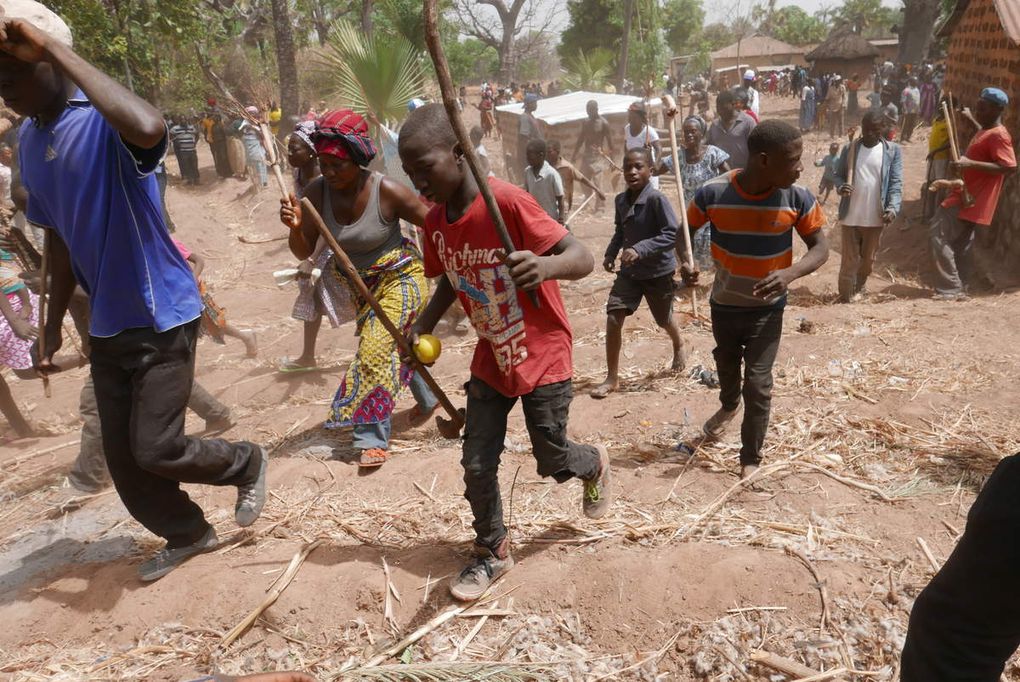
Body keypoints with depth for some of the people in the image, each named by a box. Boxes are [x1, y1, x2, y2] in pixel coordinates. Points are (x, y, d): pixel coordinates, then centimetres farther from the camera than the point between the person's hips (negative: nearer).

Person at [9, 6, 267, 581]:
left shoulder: (106, 123, -18)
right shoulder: (29, 143, 6)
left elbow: (149, 128, -45)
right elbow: (62, 238, 15)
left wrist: (56, 50, -34)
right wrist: (54, 323, 17)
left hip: (162, 316, -8)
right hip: (106, 325, 8)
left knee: (155, 450, -3)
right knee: (122, 458, 12)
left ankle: (247, 464, 26)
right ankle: (188, 535, 34)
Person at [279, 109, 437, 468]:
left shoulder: (386, 190, -27)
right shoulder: (317, 192, -17)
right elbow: (304, 252, -12)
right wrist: (295, 227, -32)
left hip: (399, 276, -5)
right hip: (362, 284, 5)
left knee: (375, 349, -17)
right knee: (396, 345, 20)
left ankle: (373, 438, -4)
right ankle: (428, 399, 47)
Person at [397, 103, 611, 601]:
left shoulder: (507, 202, -24)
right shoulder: (435, 222, -3)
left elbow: (583, 258, -27)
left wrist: (544, 265, -49)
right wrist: (423, 327, -2)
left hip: (543, 356, -5)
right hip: (491, 358, 6)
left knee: (552, 460, 9)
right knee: (477, 464, 6)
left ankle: (595, 465, 45)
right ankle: (492, 554, 28)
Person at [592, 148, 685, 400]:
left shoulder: (657, 199, -22)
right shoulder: (621, 200, -1)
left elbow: (673, 234, -27)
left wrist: (640, 249, -34)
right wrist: (611, 253, 0)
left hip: (658, 271, -5)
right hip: (629, 270, 5)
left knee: (664, 319, 17)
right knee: (613, 318, -8)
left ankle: (679, 346, 54)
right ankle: (612, 378, 4)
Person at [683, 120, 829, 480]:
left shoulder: (797, 198, -20)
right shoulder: (712, 193, -21)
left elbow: (820, 247, -12)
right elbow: (687, 230, -3)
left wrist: (791, 273, -33)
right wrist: (685, 262, -23)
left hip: (768, 308, -1)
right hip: (724, 304, 2)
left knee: (758, 384, -3)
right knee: (726, 365, 26)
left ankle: (751, 459, 17)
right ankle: (729, 405, 59)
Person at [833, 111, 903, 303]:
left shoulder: (893, 150, -1)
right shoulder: (850, 148, 1)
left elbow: (896, 183, -4)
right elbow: (838, 174, 6)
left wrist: (893, 208, -19)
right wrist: (841, 187, -18)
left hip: (875, 217, 1)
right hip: (851, 216, 0)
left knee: (868, 260, 15)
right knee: (849, 260, 3)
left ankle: (858, 289, 38)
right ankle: (845, 299, 10)